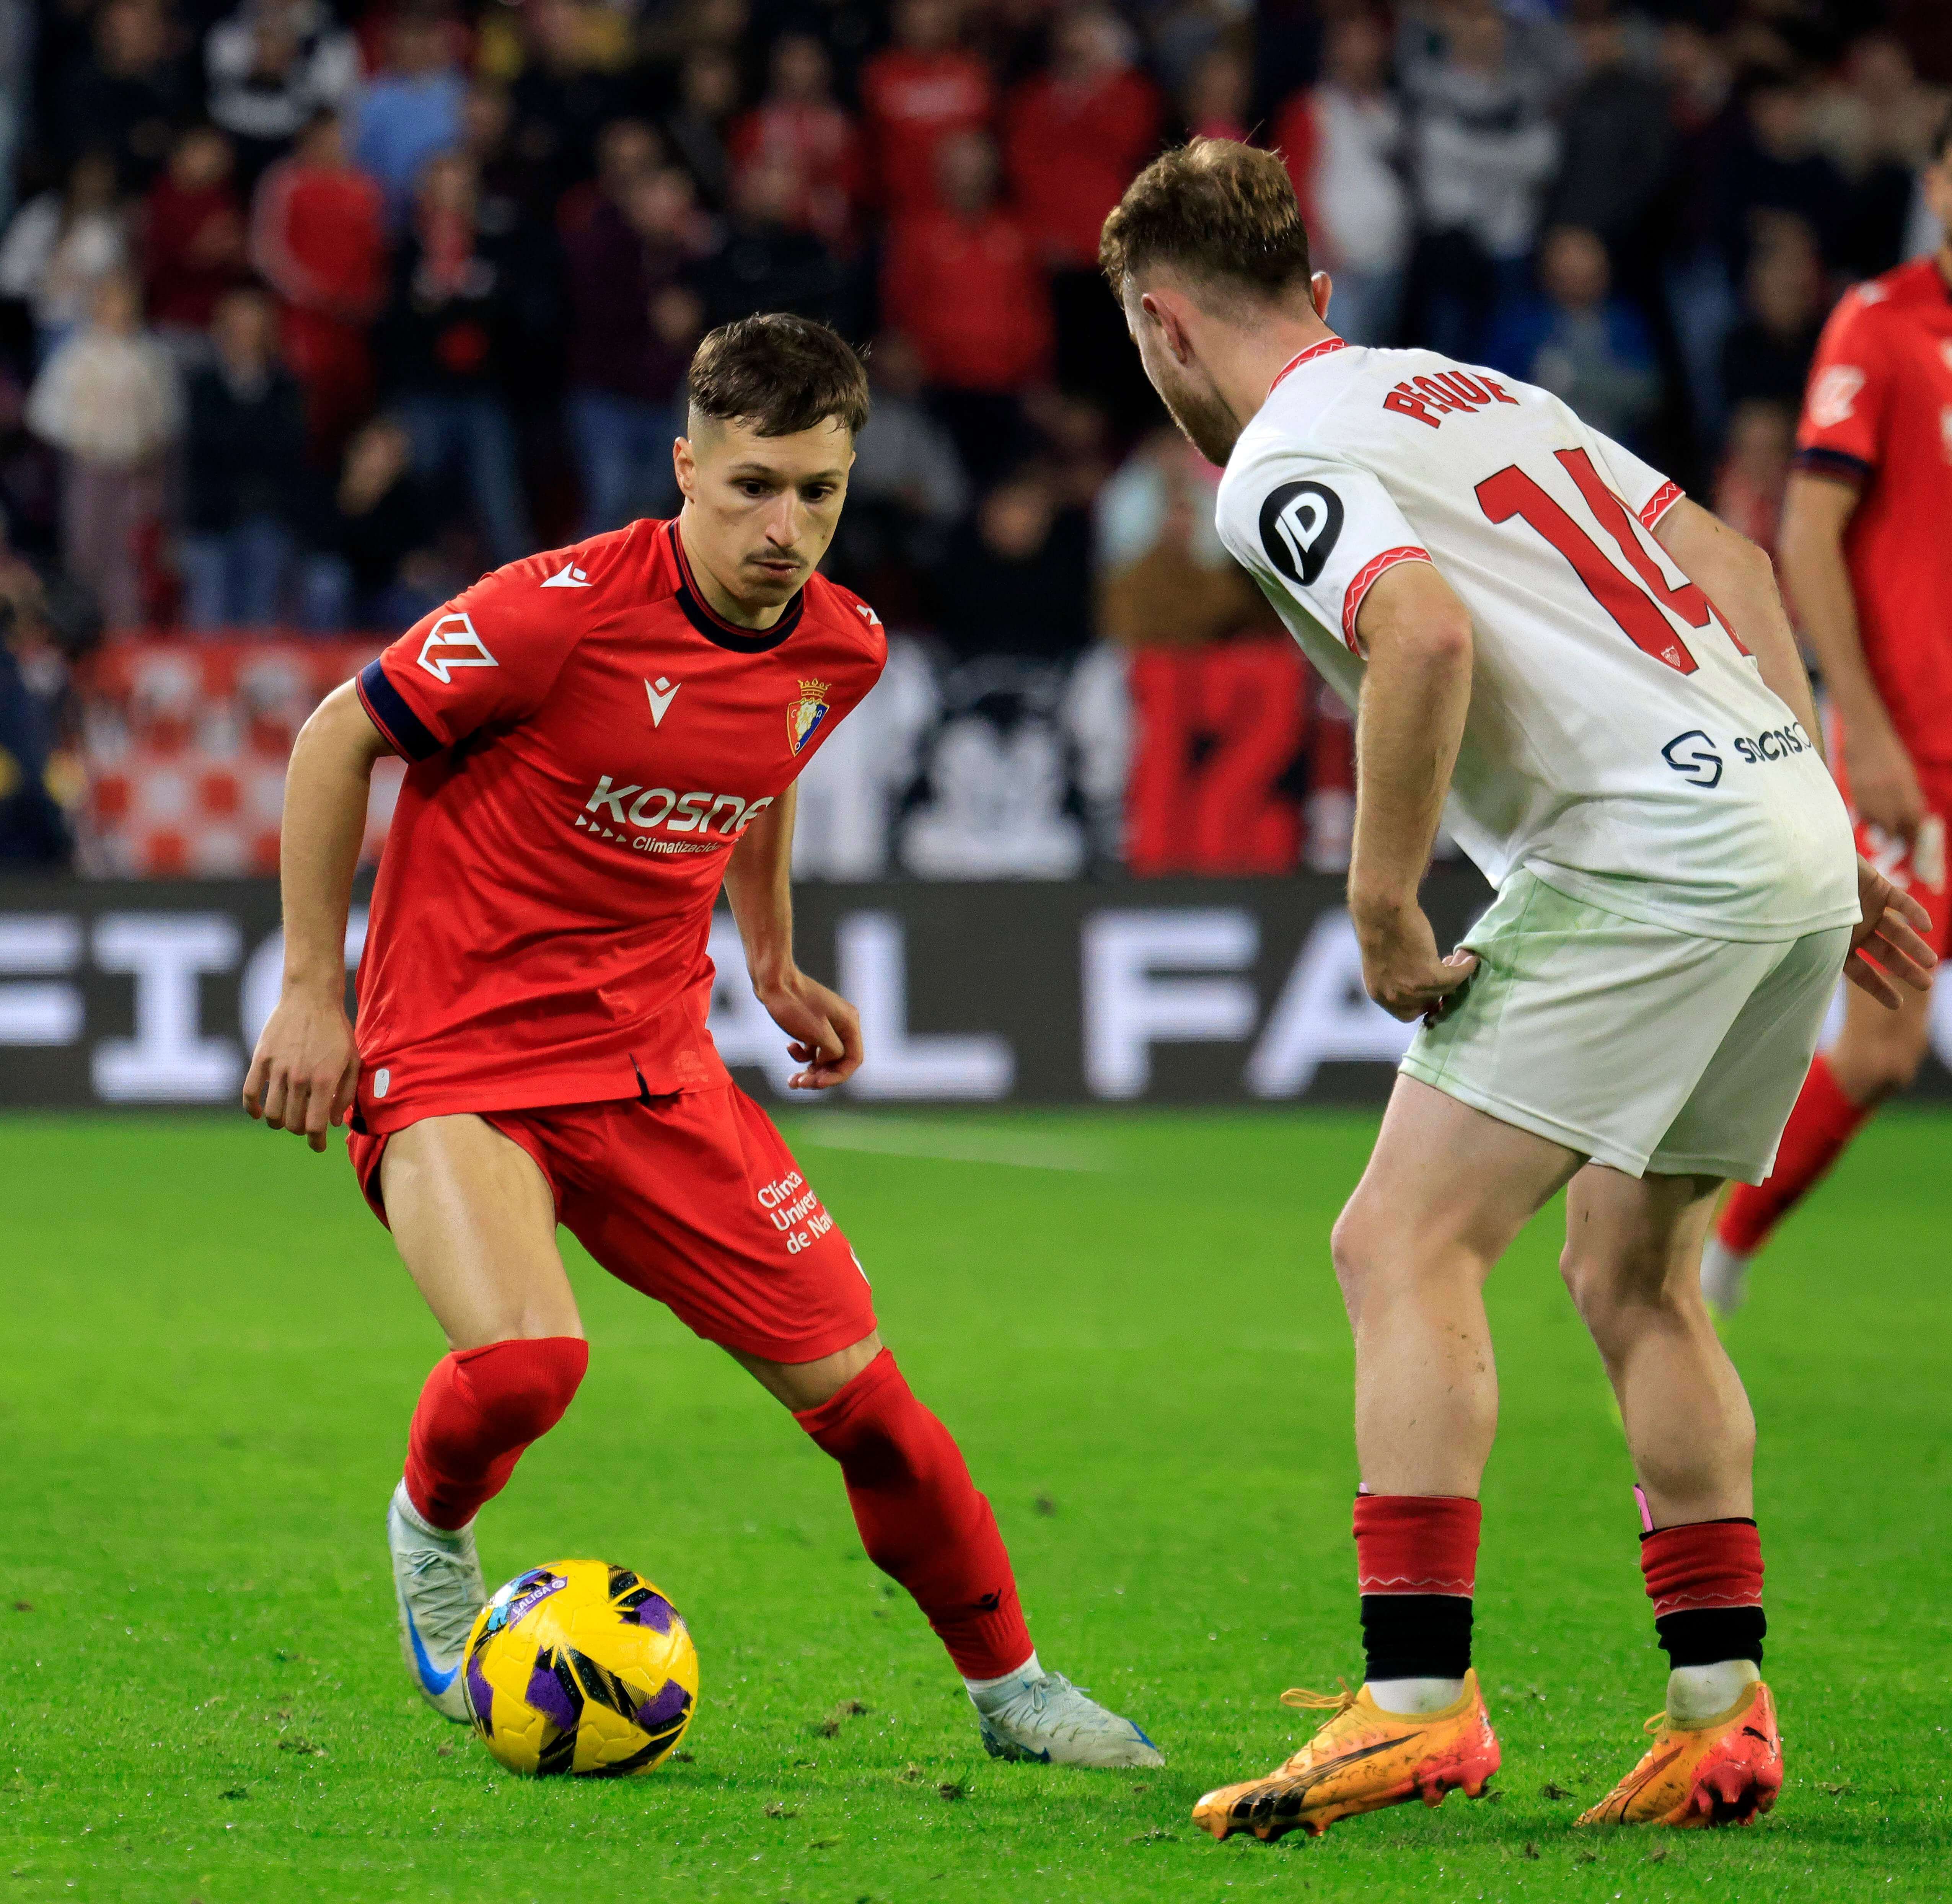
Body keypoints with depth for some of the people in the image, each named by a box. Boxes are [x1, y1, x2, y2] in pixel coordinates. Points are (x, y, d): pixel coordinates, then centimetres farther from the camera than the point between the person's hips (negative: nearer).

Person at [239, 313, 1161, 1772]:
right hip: (452, 1051, -5)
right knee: (523, 1364, -30)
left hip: (656, 1071, 5)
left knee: (858, 1391, 1)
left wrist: (777, 968, 27)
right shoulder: (567, 609, -19)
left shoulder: (841, 649, 0)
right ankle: (432, 1537, 5)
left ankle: (1010, 1689, 22)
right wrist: (313, 989, -8)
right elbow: (338, 740, -8)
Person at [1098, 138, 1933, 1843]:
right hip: (1786, 822, 9)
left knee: (1405, 1245, -8)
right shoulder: (1474, 389, 22)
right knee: (1634, 1278, 19)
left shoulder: (1280, 467, -5)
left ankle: (1416, 1698, -17)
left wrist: (1382, 906, -15)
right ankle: (1722, 1708, 16)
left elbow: (1428, 631, -24)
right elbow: (1725, 564, 22)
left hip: (1645, 843, -9)